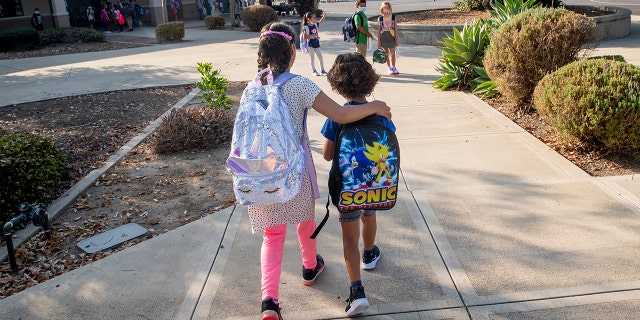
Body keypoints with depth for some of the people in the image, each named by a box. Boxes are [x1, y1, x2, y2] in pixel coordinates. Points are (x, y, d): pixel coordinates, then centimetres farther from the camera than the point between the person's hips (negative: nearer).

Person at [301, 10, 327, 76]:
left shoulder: (315, 24, 3)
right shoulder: (306, 27, -12)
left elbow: (321, 21, 11)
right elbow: (304, 37, -14)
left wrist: (324, 16, -6)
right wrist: (312, 35, -21)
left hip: (317, 44, 5)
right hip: (310, 45, -5)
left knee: (321, 58, 3)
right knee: (312, 59, 7)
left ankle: (322, 70, 13)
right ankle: (313, 71, 19)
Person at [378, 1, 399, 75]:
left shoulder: (393, 17, -1)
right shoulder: (380, 18, -1)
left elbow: (396, 29, 3)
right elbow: (379, 30, 2)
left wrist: (396, 39, 1)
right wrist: (379, 41, -1)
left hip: (391, 37, 0)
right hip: (383, 37, 0)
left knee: (392, 53, 0)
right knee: (386, 54, 7)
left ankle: (393, 67, 14)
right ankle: (389, 68, 17)